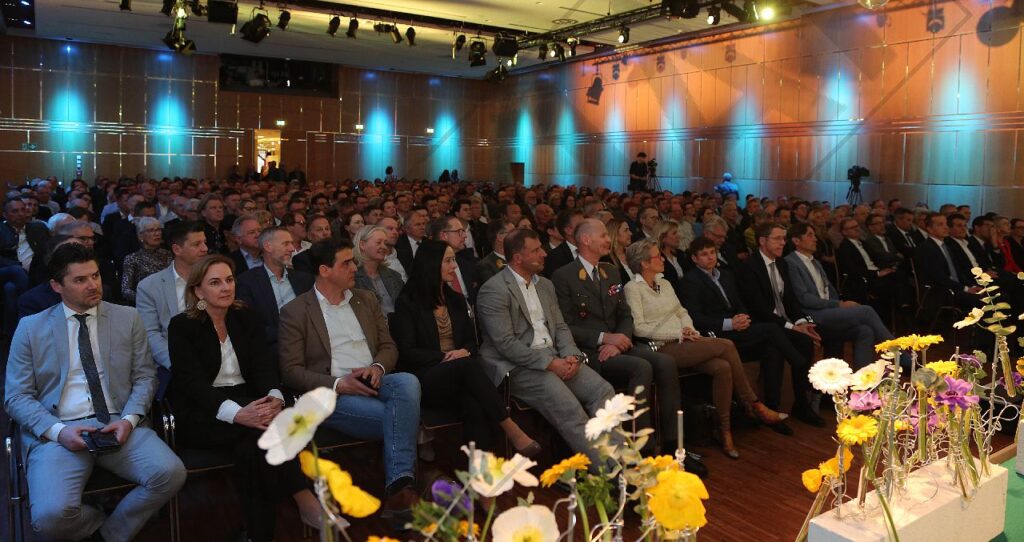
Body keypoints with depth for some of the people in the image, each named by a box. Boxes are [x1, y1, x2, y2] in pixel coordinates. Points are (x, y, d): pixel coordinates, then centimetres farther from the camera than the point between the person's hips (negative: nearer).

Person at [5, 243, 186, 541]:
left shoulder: (128, 318, 11)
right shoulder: (31, 327, 8)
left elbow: (144, 377, 10)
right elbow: (16, 396, 5)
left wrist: (129, 419, -9)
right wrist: (57, 430, -12)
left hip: (119, 425, 1)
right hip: (58, 430, -1)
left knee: (171, 473, -25)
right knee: (51, 515, -28)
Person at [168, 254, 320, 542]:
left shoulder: (247, 318, 8)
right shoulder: (181, 326, -4)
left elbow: (263, 366, -1)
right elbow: (192, 382, -16)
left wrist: (274, 398, -26)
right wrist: (237, 413, -35)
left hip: (247, 403, 3)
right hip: (201, 415, -3)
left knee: (250, 446, -32)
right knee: (261, 428, -33)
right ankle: (305, 501, -28)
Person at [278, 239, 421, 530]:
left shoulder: (366, 299, 17)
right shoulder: (295, 311, 2)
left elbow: (388, 346, 17)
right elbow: (291, 371, -3)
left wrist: (378, 368, -8)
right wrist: (338, 383, -17)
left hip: (374, 384, 4)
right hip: (333, 396, -4)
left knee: (407, 381, -33)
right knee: (402, 418, -31)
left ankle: (399, 488, -34)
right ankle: (401, 486, -15)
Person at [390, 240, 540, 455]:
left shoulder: (456, 300, 18)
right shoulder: (407, 302, 1)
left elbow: (471, 341, 15)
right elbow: (407, 352, -6)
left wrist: (465, 352, -9)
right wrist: (445, 356, -15)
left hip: (459, 373, 4)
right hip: (425, 379, -4)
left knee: (474, 404, -33)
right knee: (470, 366, -35)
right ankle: (511, 429, -33)